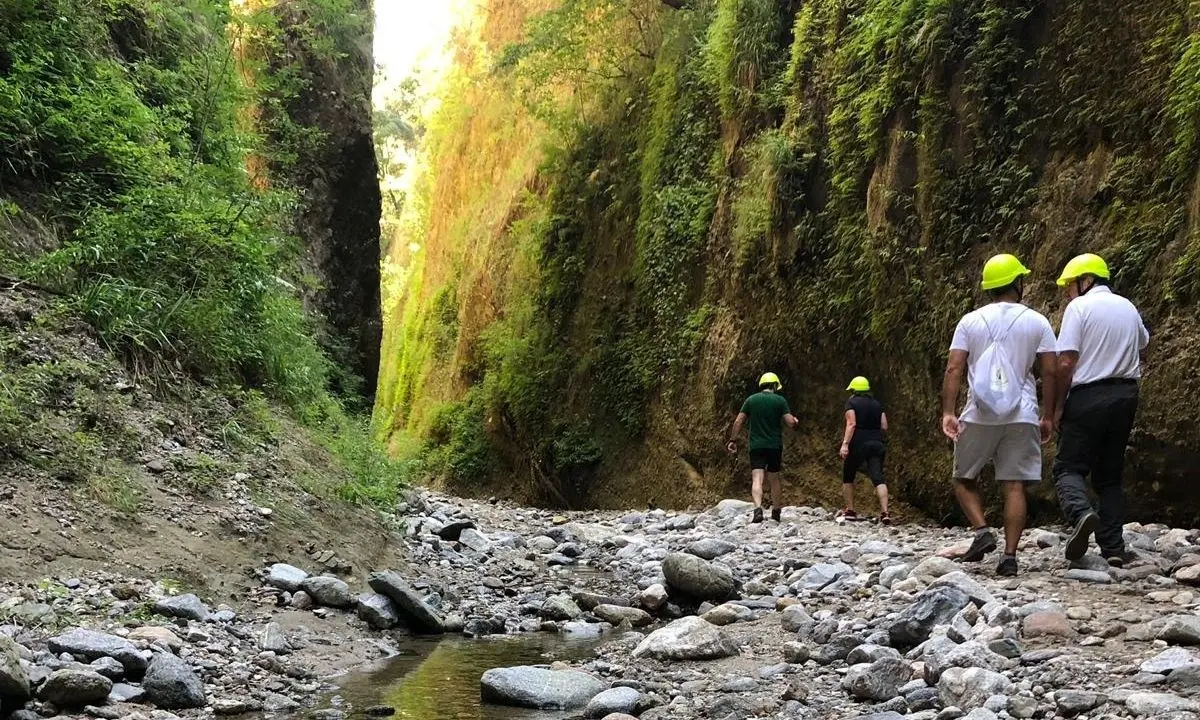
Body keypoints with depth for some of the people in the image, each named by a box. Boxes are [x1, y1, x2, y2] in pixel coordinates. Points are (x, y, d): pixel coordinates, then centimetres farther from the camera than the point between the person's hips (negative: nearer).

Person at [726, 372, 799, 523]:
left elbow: (738, 421, 2)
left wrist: (733, 440, 9)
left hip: (756, 446, 0)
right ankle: (776, 513, 26)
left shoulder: (751, 400, 4)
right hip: (775, 446, 0)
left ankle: (758, 508, -30)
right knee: (774, 479, 16)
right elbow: (791, 422, -7)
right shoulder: (780, 400, -2)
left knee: (757, 479, -9)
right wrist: (796, 421, 16)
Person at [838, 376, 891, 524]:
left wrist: (845, 443, -19)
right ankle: (884, 513, -20)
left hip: (858, 444, -4)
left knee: (848, 477, 15)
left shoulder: (851, 403, -1)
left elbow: (851, 424, -14)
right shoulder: (877, 404, 14)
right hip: (876, 444, 4)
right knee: (878, 478, -6)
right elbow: (884, 426, 8)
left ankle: (850, 511, 16)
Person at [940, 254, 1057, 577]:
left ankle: (982, 531, -4)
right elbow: (1050, 372, 2)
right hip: (1022, 416, 0)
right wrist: (1047, 416, 9)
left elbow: (953, 369, -4)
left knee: (964, 479, 14)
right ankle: (1010, 555, -1)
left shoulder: (970, 321, 5)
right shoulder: (1037, 322, 5)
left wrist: (947, 412, -6)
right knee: (1014, 486, 2)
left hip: (978, 416, 0)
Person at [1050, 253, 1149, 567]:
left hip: (1088, 397, -6)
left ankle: (1081, 512, -29)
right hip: (1126, 396, 6)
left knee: (1068, 467, 0)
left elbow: (1066, 362, -14)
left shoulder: (1079, 307, -7)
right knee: (1110, 475, 12)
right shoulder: (1128, 308, 13)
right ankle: (1113, 547, 6)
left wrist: (1058, 405, -6)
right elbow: (1143, 343, 31)